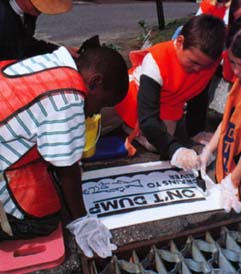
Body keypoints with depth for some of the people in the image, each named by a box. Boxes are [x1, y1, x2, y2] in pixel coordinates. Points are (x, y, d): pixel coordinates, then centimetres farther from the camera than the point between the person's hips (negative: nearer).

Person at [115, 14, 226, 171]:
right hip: (134, 98, -3)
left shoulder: (210, 60, -25)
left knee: (153, 145, -6)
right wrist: (175, 150, -56)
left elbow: (199, 93, -6)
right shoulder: (157, 62, -40)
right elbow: (147, 118, -44)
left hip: (167, 107, 4)